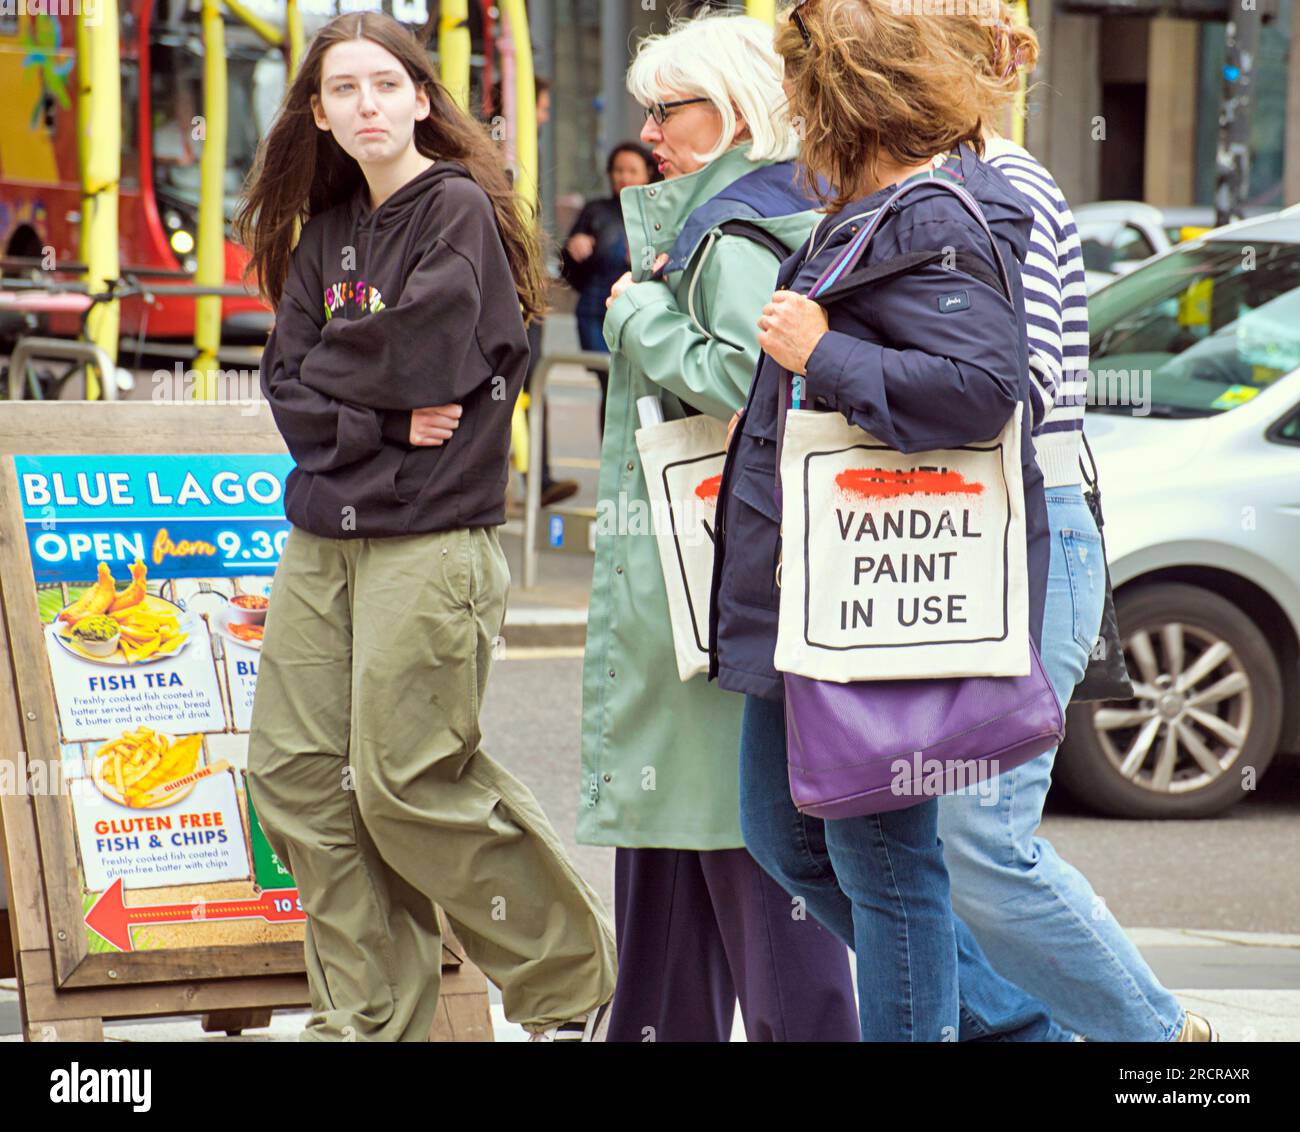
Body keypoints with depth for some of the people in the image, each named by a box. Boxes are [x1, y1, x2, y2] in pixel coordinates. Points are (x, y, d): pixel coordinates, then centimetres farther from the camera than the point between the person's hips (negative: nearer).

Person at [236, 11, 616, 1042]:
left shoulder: (459, 208, -5)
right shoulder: (326, 229, 15)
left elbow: (422, 356, -17)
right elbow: (286, 384, 7)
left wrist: (326, 368, 0)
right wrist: (382, 418, -10)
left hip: (431, 536, -7)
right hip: (321, 536, 7)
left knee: (408, 784, -8)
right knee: (295, 773, 2)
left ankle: (574, 984, 10)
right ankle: (366, 1017, 11)